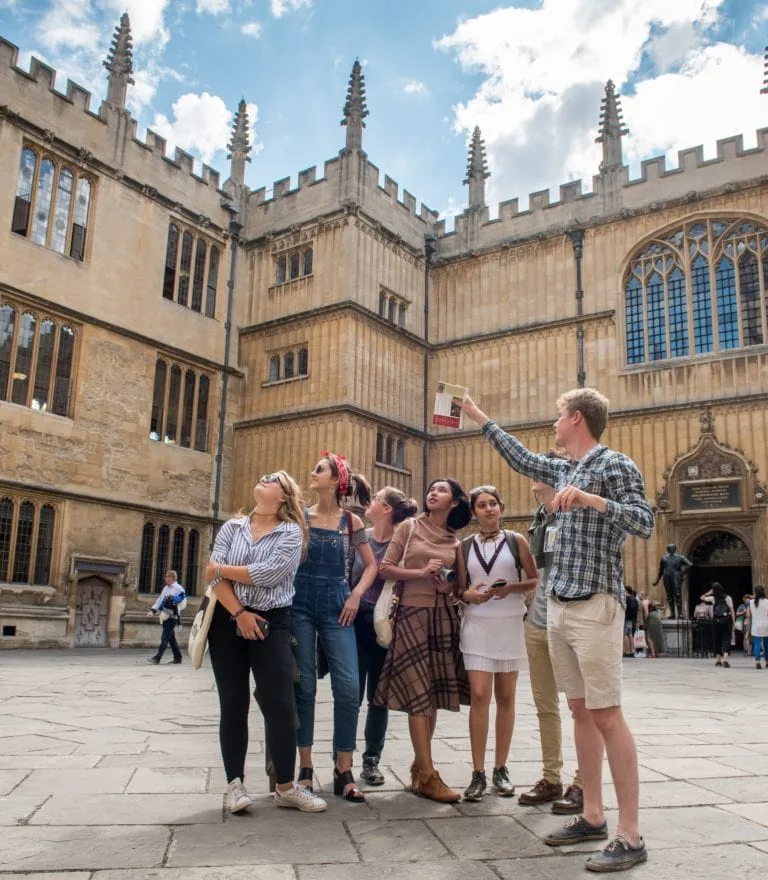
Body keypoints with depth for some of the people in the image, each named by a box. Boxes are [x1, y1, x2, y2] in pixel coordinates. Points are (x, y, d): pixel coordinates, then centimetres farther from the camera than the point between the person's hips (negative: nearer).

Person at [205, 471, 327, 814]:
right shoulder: (232, 527, 8)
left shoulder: (291, 532, -2)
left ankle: (285, 787, 9)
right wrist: (239, 614, -15)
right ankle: (235, 783, 15)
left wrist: (221, 568, -7)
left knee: (280, 705, -4)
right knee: (233, 703, 5)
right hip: (228, 621, 2)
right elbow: (214, 576, -3)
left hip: (271, 623, -2)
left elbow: (269, 573, -17)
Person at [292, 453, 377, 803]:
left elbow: (371, 566, 9)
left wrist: (356, 595, -5)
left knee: (349, 687, -7)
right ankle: (305, 767, 14)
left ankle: (343, 771, 4)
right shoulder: (299, 517, 4)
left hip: (336, 607, 0)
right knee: (303, 687, 3)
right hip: (300, 605, 0)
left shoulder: (351, 521, 3)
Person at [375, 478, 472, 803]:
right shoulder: (409, 527, 3)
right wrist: (421, 572, -12)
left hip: (444, 616, 4)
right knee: (418, 693, -6)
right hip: (413, 613, -4)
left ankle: (419, 766, 20)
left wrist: (449, 587, -6)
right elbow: (385, 568, -2)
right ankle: (428, 776, -3)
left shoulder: (455, 540, 11)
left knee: (434, 693, 7)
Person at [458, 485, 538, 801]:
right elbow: (460, 588, 12)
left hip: (510, 625, 0)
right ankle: (478, 773, -1)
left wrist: (511, 588, -14)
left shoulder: (516, 541, 3)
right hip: (477, 625, 0)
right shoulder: (465, 546, 7)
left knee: (506, 697, 6)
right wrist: (468, 594, -10)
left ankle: (500, 769, 17)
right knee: (479, 696, -8)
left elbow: (535, 580, 3)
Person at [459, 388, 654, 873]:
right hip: (558, 605, 8)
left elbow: (645, 523, -16)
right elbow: (521, 457, 31)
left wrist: (590, 499, -28)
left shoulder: (616, 465, -7)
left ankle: (631, 837, -1)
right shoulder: (563, 468, 16)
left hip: (595, 605, -8)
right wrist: (480, 418, 38)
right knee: (581, 711, 11)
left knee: (607, 716, -7)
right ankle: (593, 816, 20)